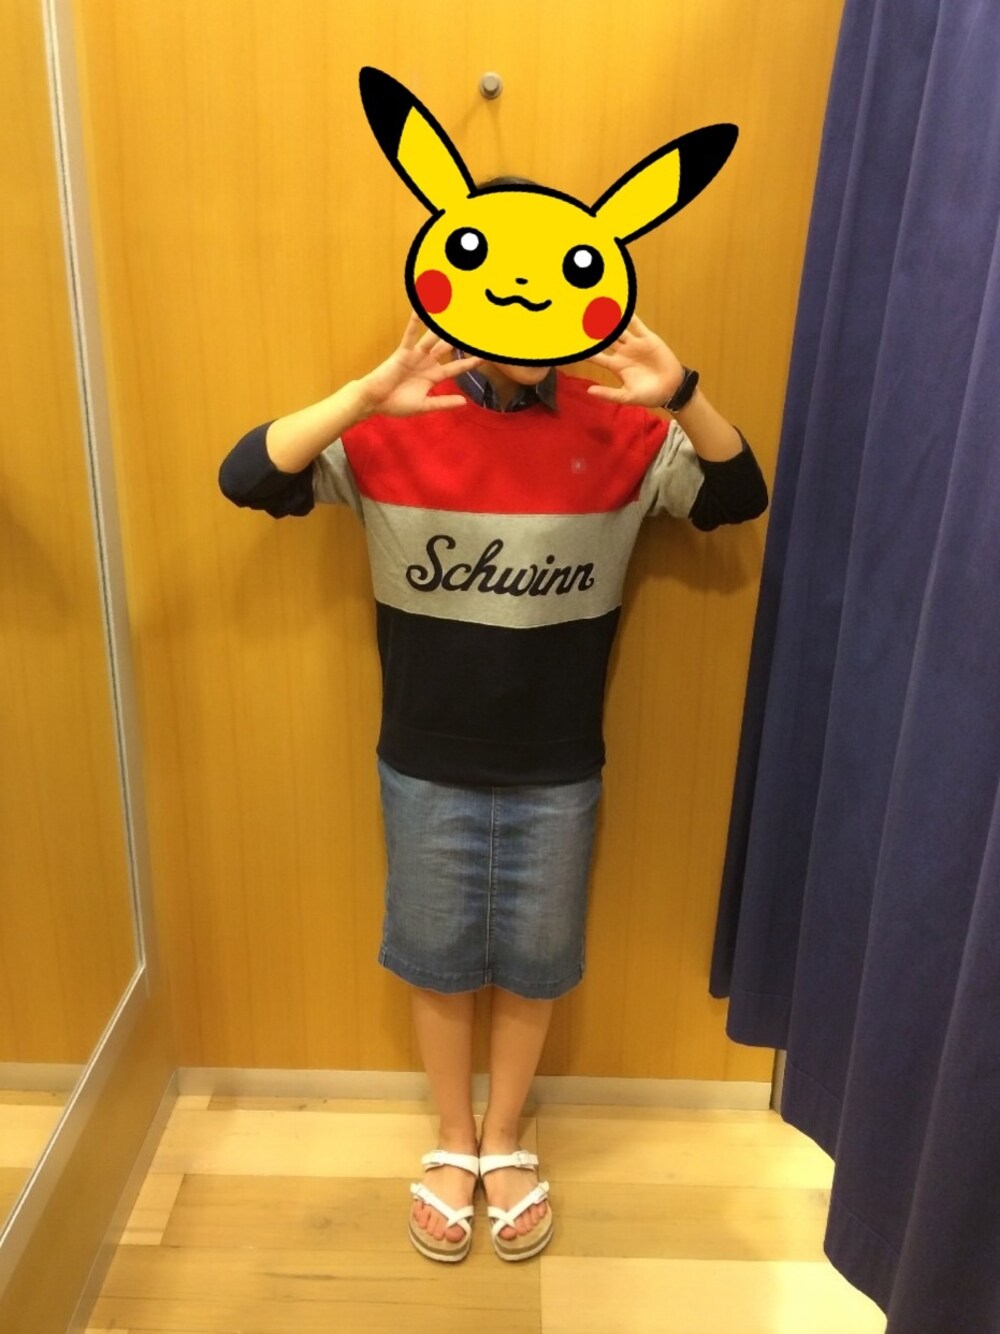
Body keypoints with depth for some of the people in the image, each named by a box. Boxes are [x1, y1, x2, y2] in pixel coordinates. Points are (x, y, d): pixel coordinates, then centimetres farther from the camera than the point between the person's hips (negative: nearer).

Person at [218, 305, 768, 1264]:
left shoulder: (616, 433, -5)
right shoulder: (393, 431, -9)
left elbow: (738, 499, -7)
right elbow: (245, 480, -17)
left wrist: (684, 398, -25)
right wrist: (364, 397, -32)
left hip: (556, 772, 1)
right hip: (426, 768, 0)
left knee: (532, 967, 17)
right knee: (437, 963, 16)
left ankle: (505, 1145, 43)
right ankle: (452, 1144, 43)